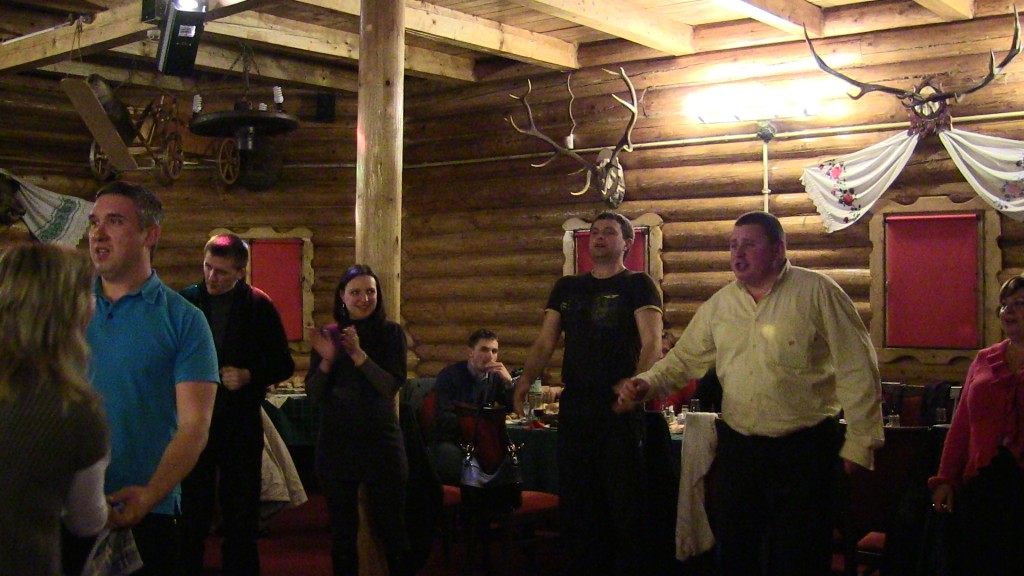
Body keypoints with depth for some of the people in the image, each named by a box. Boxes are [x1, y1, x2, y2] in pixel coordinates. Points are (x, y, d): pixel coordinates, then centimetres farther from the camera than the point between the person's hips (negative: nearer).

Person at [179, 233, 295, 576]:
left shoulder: (258, 306, -1)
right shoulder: (185, 301, 2)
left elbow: (283, 365, 2)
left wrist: (250, 375, -14)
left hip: (241, 421, -1)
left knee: (241, 511, 7)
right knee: (191, 510, 5)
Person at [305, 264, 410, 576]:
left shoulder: (391, 333, -1)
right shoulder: (328, 335, 4)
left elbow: (392, 386, -13)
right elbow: (313, 393, 1)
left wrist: (359, 355, -25)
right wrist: (326, 360, -17)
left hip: (381, 440, -2)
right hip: (336, 442, 2)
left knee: (391, 526, 1)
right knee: (342, 528, 10)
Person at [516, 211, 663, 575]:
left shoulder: (638, 285, 2)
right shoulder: (567, 288, 15)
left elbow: (652, 342, -10)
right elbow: (544, 343, 11)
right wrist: (525, 380, -7)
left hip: (620, 408, -5)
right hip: (574, 406, 5)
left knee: (625, 502, -1)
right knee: (575, 500, 10)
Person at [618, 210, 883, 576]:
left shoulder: (817, 293, -7)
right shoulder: (719, 304, 8)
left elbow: (856, 370, -8)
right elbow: (684, 360, 12)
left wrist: (859, 444, -10)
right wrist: (647, 384, -7)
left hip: (803, 450, -4)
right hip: (737, 446, 5)